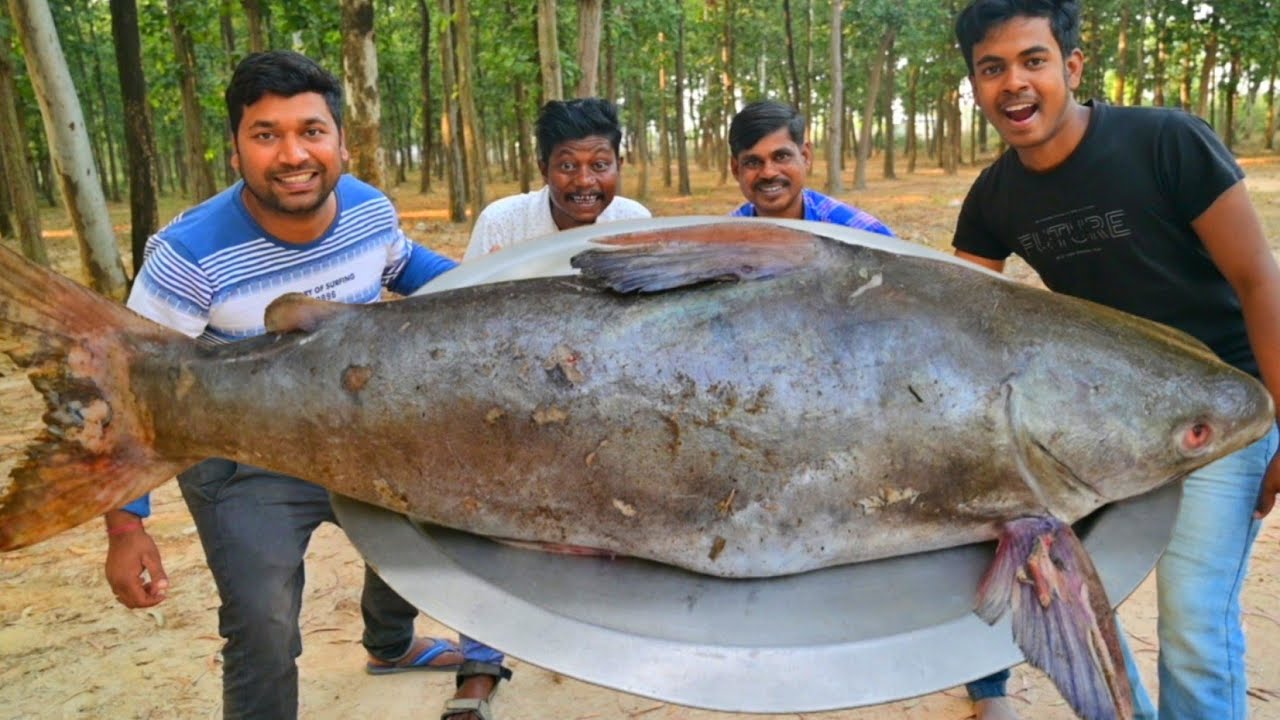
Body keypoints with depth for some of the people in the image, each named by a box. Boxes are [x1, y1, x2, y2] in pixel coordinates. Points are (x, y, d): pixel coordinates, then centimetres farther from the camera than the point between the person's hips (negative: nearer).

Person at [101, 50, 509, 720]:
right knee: (264, 638, -15)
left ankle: (390, 646, 56)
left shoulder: (370, 210, -14)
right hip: (244, 465, -5)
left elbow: (402, 264, 11)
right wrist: (125, 525, -23)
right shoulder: (190, 255, -29)